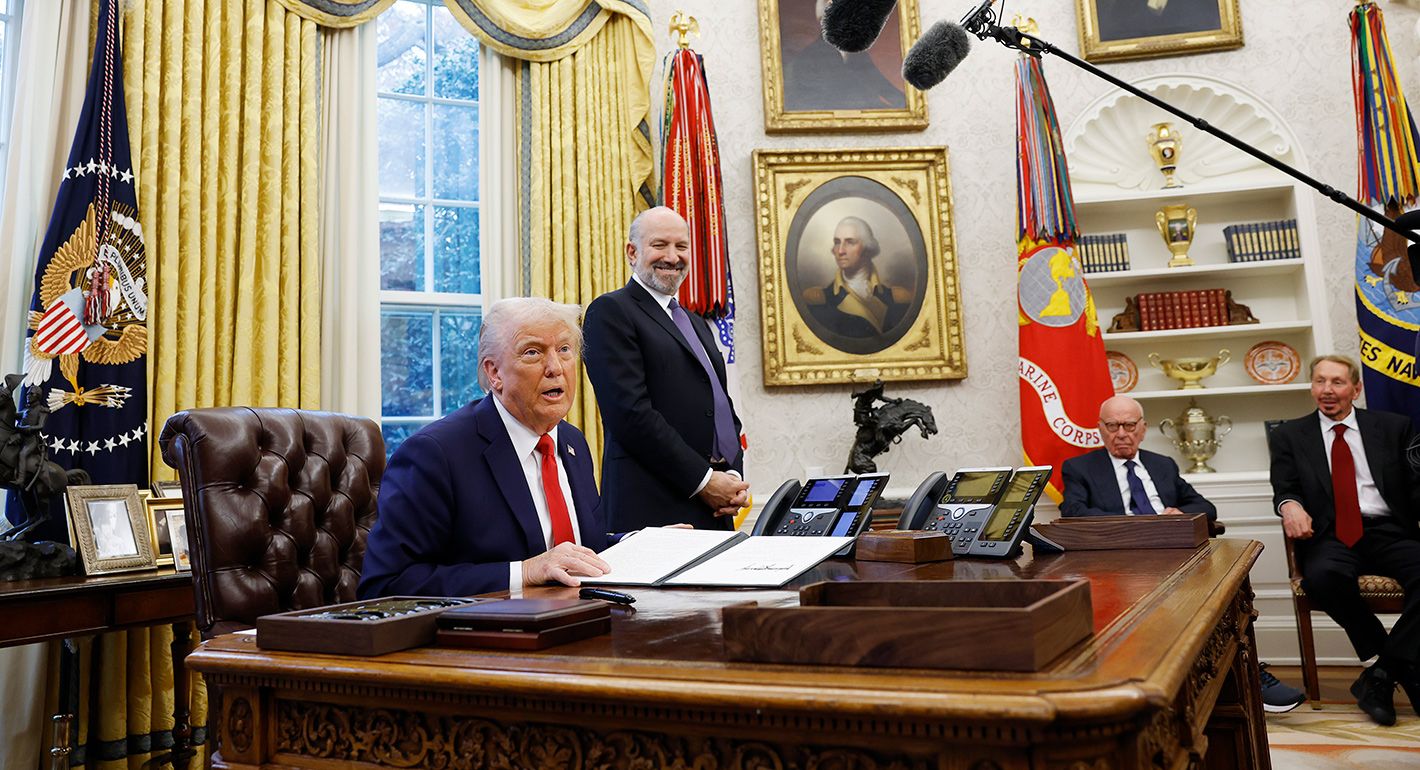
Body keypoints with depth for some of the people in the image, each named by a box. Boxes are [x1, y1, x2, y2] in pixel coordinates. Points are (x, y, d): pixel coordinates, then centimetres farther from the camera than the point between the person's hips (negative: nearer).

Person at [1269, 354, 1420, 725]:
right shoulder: (1289, 435, 14)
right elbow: (1284, 489, 4)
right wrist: (1290, 505, -21)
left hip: (1389, 531, 1)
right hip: (1330, 536, -1)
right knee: (1322, 575, -35)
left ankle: (1381, 674, -19)